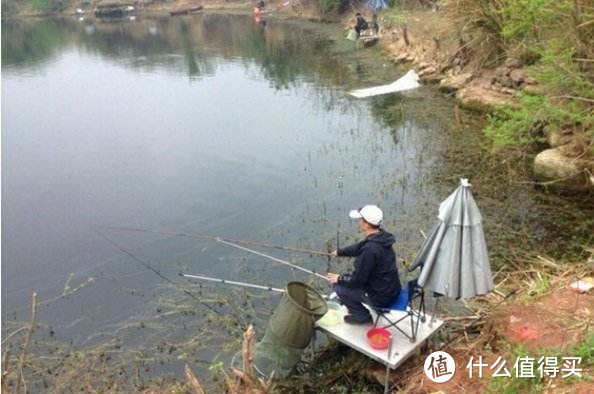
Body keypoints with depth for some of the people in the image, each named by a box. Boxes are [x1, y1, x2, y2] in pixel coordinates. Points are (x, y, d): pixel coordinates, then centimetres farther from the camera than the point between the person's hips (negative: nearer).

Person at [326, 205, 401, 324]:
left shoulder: (370, 249, -31)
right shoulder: (381, 236, -4)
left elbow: (358, 279, -21)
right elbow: (359, 248, 16)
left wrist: (339, 278, -4)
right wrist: (339, 252, 26)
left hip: (381, 297, -9)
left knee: (338, 286, 1)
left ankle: (362, 316, 13)